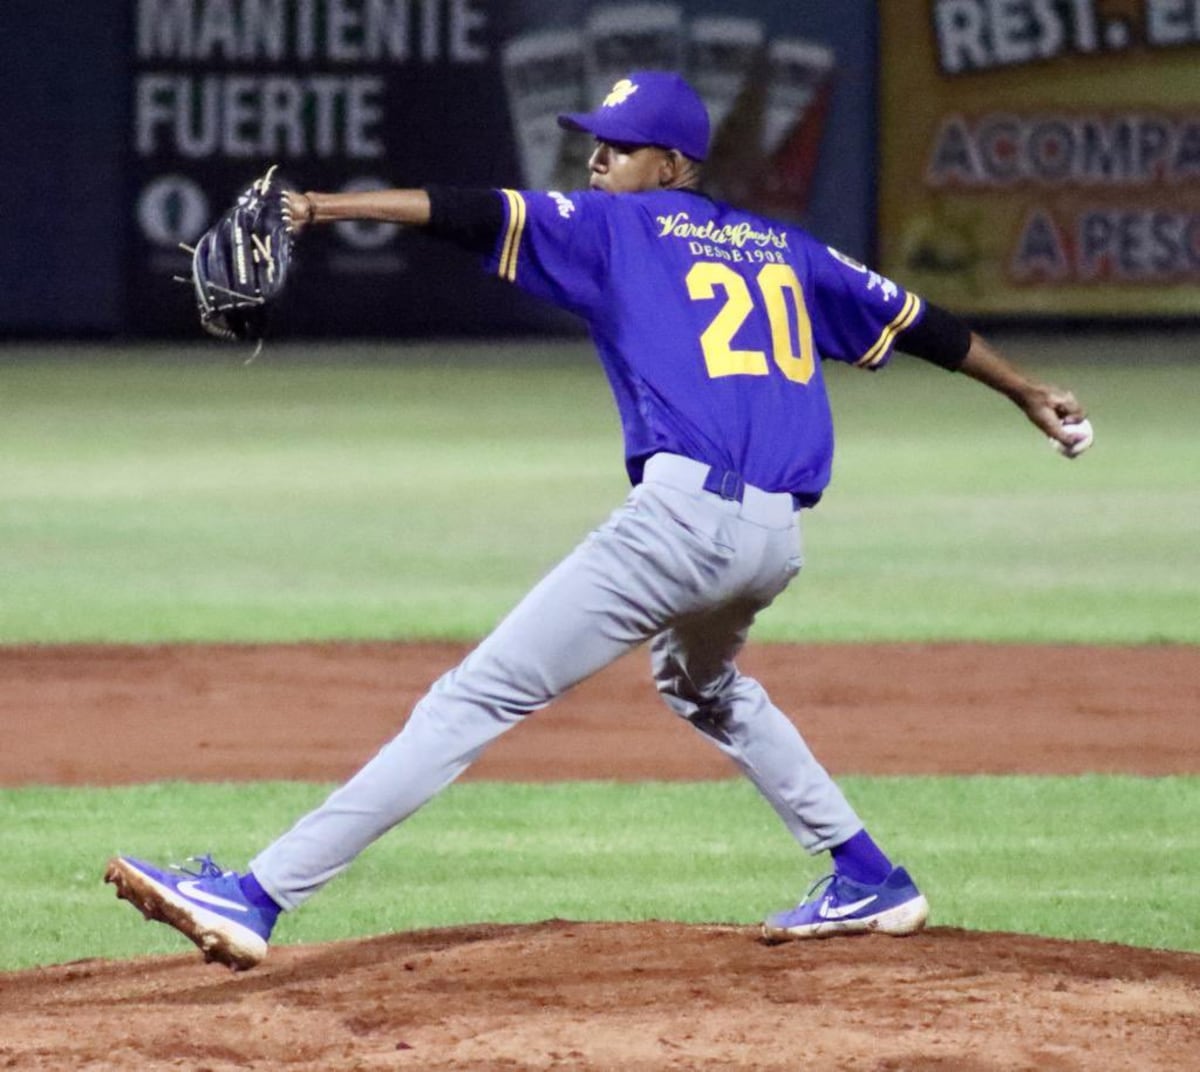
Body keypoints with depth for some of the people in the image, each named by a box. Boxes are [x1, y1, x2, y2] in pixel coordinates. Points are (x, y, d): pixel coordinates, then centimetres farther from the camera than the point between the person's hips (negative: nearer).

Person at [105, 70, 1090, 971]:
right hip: (777, 538, 7)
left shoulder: (619, 228, 8)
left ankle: (256, 898, -19)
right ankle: (869, 883, 35)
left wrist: (328, 209, -14)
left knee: (478, 699, -13)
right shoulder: (781, 250, 25)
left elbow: (483, 215, -6)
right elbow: (911, 319, 32)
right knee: (704, 686, 39)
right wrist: (1027, 392, 46)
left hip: (683, 514, -7)